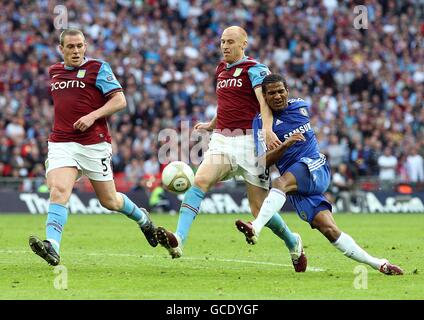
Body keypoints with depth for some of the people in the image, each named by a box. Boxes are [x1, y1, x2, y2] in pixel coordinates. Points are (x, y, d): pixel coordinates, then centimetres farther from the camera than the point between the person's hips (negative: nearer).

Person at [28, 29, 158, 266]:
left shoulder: (98, 68, -2)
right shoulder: (54, 71, 15)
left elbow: (120, 100, -8)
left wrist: (92, 116, -19)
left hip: (94, 144, -3)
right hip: (61, 144, 3)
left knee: (110, 201, 8)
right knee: (58, 190, -22)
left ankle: (142, 218, 38)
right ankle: (52, 246, -33)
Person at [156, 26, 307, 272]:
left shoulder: (254, 69, -6)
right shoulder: (221, 70, 17)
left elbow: (264, 100, -23)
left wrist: (268, 129, -39)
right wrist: (211, 125, 40)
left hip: (248, 141, -6)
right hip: (221, 141, 6)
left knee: (260, 208, -2)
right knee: (200, 182, -21)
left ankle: (293, 243, 25)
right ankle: (179, 240, -34)